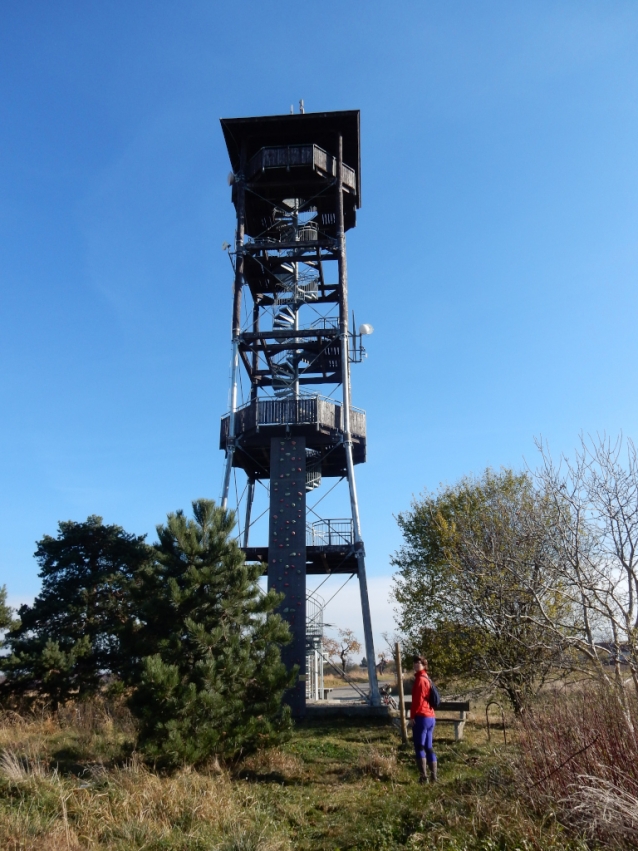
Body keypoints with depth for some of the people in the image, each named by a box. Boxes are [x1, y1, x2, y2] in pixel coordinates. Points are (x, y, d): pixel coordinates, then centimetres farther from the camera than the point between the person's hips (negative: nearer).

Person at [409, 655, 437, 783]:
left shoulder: (420, 679, -12)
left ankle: (423, 777, -5)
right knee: (428, 747, 13)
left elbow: (418, 700, -18)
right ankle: (433, 776, 12)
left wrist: (412, 716, -13)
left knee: (419, 748, -4)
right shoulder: (427, 678, 17)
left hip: (421, 717, -9)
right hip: (430, 717, 9)